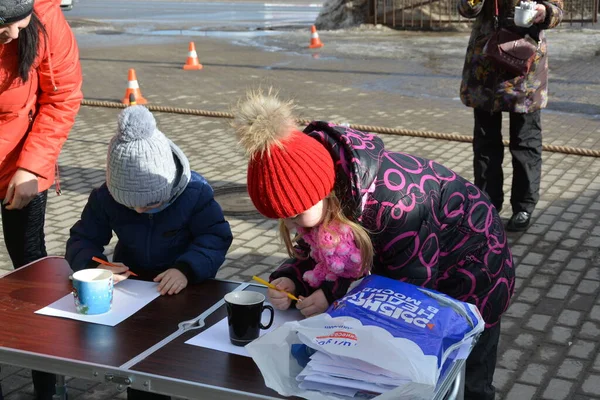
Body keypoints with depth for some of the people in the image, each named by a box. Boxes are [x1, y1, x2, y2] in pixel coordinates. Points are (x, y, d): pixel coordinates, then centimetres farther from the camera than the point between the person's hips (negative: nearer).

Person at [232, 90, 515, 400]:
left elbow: (412, 281, -30)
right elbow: (315, 252, -6)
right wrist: (290, 280, -27)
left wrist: (335, 295, -34)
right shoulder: (319, 180, -19)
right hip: (408, 268, 7)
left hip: (469, 267, -6)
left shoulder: (391, 198, -41)